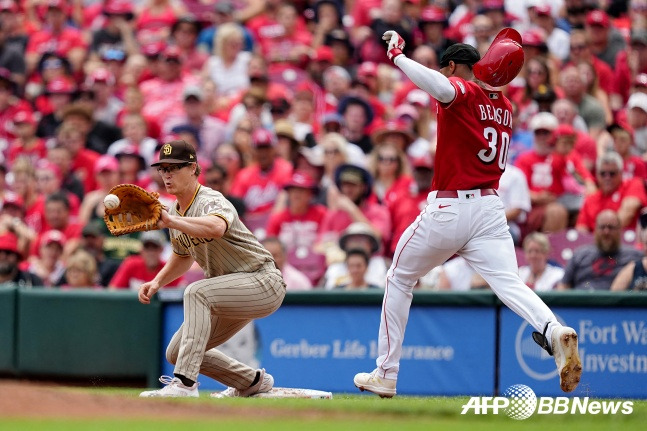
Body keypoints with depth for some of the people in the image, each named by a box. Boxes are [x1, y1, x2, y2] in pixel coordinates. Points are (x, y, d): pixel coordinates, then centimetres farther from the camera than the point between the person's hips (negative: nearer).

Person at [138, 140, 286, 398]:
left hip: (263, 281, -10)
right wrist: (157, 282, 7)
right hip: (232, 294, 10)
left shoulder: (211, 201, -21)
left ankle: (185, 383, -38)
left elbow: (217, 228, -48)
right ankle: (252, 382, 27)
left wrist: (171, 222, -58)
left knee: (196, 293, -34)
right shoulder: (175, 212, 5)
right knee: (176, 354, 7)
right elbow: (183, 256, 24)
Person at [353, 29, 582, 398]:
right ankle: (553, 330, -45)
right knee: (509, 282, -13)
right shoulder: (504, 105, 17)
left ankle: (386, 374, 20)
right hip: (491, 207, 5)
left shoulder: (462, 90, -4)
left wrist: (398, 56, -19)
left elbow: (441, 88, -28)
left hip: (448, 209, -5)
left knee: (399, 281, 16)